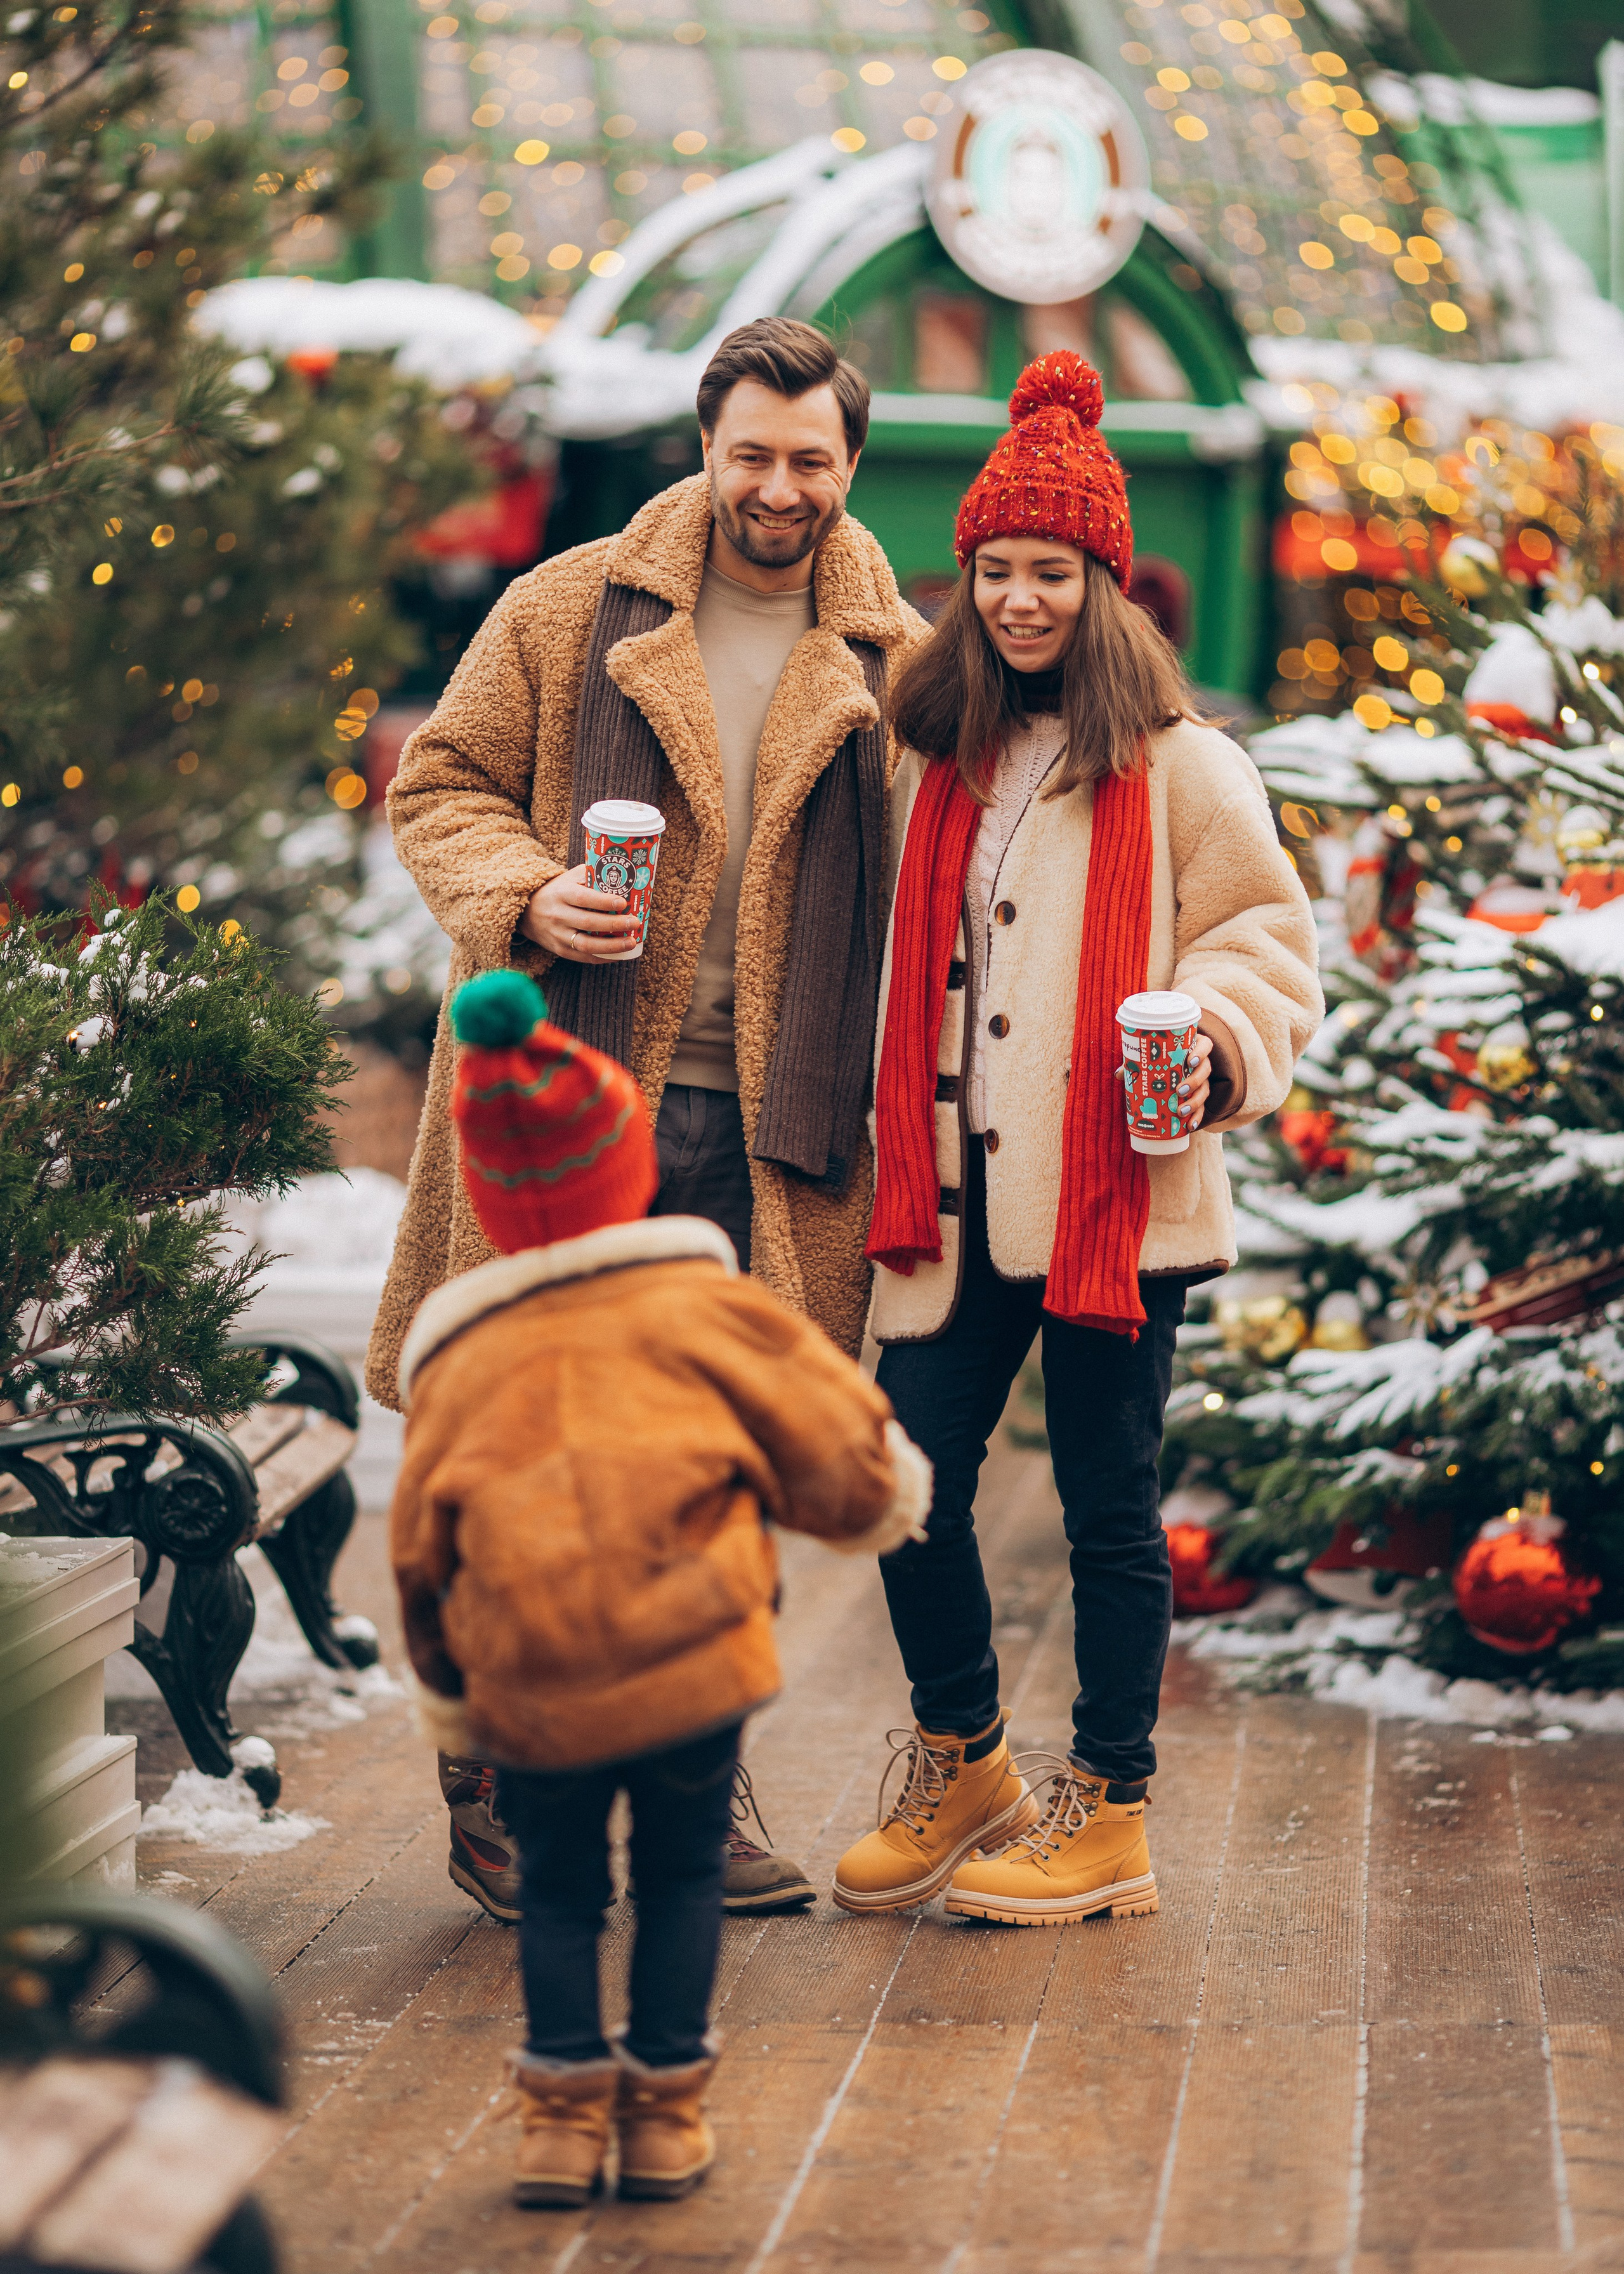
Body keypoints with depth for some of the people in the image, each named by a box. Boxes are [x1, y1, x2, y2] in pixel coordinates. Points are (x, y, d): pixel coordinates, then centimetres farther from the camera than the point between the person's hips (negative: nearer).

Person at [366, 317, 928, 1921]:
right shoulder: (571, 609, 4)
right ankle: (495, 1787, 15)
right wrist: (525, 897, -12)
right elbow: (442, 784, 7)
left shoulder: (896, 666, 8)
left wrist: (889, 1108, 1)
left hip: (768, 1130, 2)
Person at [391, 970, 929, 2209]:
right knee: (682, 1873, 15)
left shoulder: (455, 1361, 11)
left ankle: (563, 2108, 12)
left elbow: (419, 1551, 16)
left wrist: (451, 1697, 28)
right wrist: (888, 1491, 29)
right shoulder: (699, 1306, 3)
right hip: (694, 1655, -1)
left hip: (528, 1691, 2)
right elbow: (837, 1446, 6)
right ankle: (665, 2110, 15)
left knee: (557, 1885, 18)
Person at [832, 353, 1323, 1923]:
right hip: (955, 1190, 5)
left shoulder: (1175, 766, -2)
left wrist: (1216, 1042, -20)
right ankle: (960, 1766, 24)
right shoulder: (937, 761, 13)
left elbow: (1265, 938, -1)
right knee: (910, 1479, 4)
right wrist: (895, 1166, 13)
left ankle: (1106, 1818, 13)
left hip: (1114, 1191, -5)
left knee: (1106, 1498, 2)